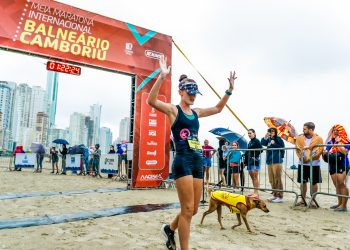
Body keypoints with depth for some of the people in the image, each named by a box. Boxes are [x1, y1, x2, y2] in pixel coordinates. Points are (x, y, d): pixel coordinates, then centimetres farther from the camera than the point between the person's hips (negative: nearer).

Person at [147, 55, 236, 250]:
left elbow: (218, 108, 27)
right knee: (187, 209, -5)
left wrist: (230, 89, 19)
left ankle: (170, 228, 40)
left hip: (198, 162, 7)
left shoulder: (196, 113, 16)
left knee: (194, 209, 14)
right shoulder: (173, 109, -2)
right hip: (183, 161, -7)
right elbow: (151, 101, -19)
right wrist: (162, 77, -28)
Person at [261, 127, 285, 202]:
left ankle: (280, 197, 0)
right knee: (271, 180, 12)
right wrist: (265, 136, -9)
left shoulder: (278, 139, -3)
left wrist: (274, 144, -12)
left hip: (277, 161, -7)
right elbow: (263, 143, 1)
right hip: (269, 161, 7)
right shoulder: (269, 139, 14)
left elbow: (282, 148, -9)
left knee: (277, 179, -6)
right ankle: (275, 195, 21)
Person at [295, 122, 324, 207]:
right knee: (303, 182, 10)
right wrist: (301, 157, -11)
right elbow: (298, 149, 4)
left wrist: (309, 158, -16)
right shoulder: (300, 138, 4)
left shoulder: (318, 138, -5)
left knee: (314, 183, 6)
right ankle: (303, 200, 21)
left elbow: (320, 150, -9)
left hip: (314, 164, -3)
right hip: (302, 163, 3)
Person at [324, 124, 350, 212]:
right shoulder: (331, 141, 13)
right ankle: (340, 203, 19)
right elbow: (326, 150, 23)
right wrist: (325, 153, 2)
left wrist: (338, 142, -13)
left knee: (341, 184, -10)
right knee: (337, 185, 11)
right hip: (332, 165, 6)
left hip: (342, 165, -6)